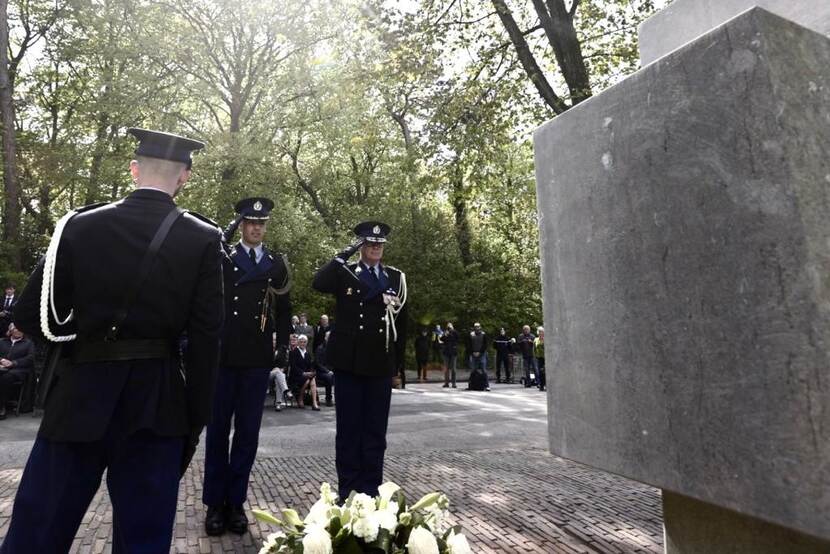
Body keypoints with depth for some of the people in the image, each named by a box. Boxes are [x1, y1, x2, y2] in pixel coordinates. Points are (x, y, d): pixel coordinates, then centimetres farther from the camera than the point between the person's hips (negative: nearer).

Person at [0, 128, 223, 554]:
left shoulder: (80, 226, -2)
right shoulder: (204, 239, -6)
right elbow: (206, 339, -8)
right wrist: (196, 419, 1)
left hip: (81, 395, 1)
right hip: (159, 404, 0)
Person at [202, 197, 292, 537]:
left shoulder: (277, 262, 10)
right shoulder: (222, 257, 8)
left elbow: (284, 309, 12)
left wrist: (283, 347, 5)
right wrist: (230, 228, -12)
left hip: (258, 359, 1)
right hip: (223, 354, -1)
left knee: (248, 432, 7)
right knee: (218, 430, 7)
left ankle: (236, 502, 21)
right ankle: (215, 503, 21)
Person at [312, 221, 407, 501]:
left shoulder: (397, 277, 8)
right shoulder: (345, 272, 4)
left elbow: (401, 322, 10)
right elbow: (318, 284, -17)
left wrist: (398, 360, 7)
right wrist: (345, 254, -15)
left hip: (381, 363, 2)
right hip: (349, 360, -1)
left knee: (376, 428, 8)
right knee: (348, 426, 7)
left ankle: (371, 486, 22)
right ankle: (347, 486, 19)